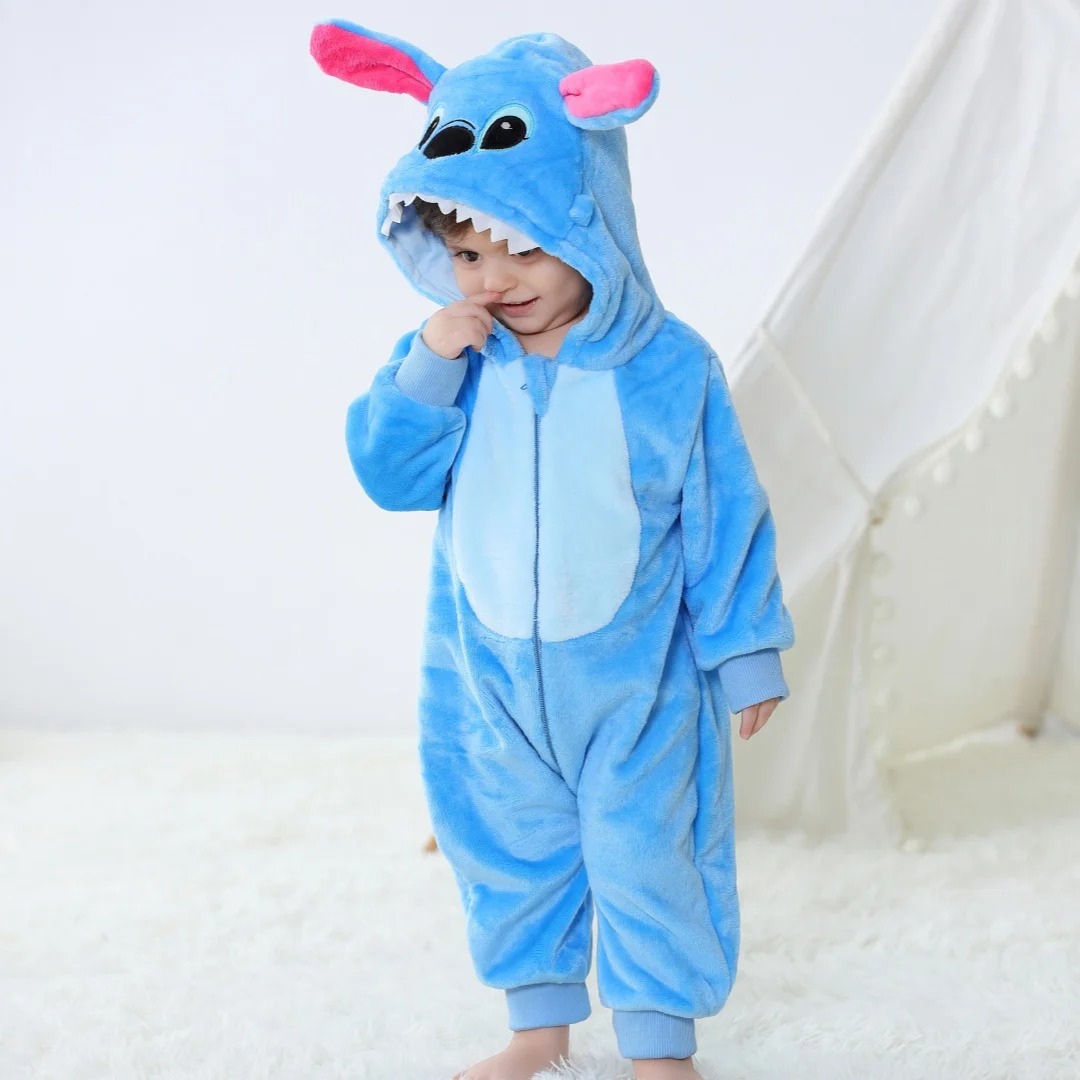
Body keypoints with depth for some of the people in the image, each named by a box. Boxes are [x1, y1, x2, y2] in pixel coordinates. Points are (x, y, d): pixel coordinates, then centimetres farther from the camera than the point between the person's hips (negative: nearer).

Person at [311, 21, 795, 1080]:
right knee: (507, 844, 16)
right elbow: (389, 475, -10)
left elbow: (723, 521, -8)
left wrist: (746, 652, -3)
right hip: (489, 676, 4)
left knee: (644, 847, 5)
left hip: (630, 677, -4)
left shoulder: (667, 366, -14)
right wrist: (427, 366, -24)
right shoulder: (455, 361, -5)